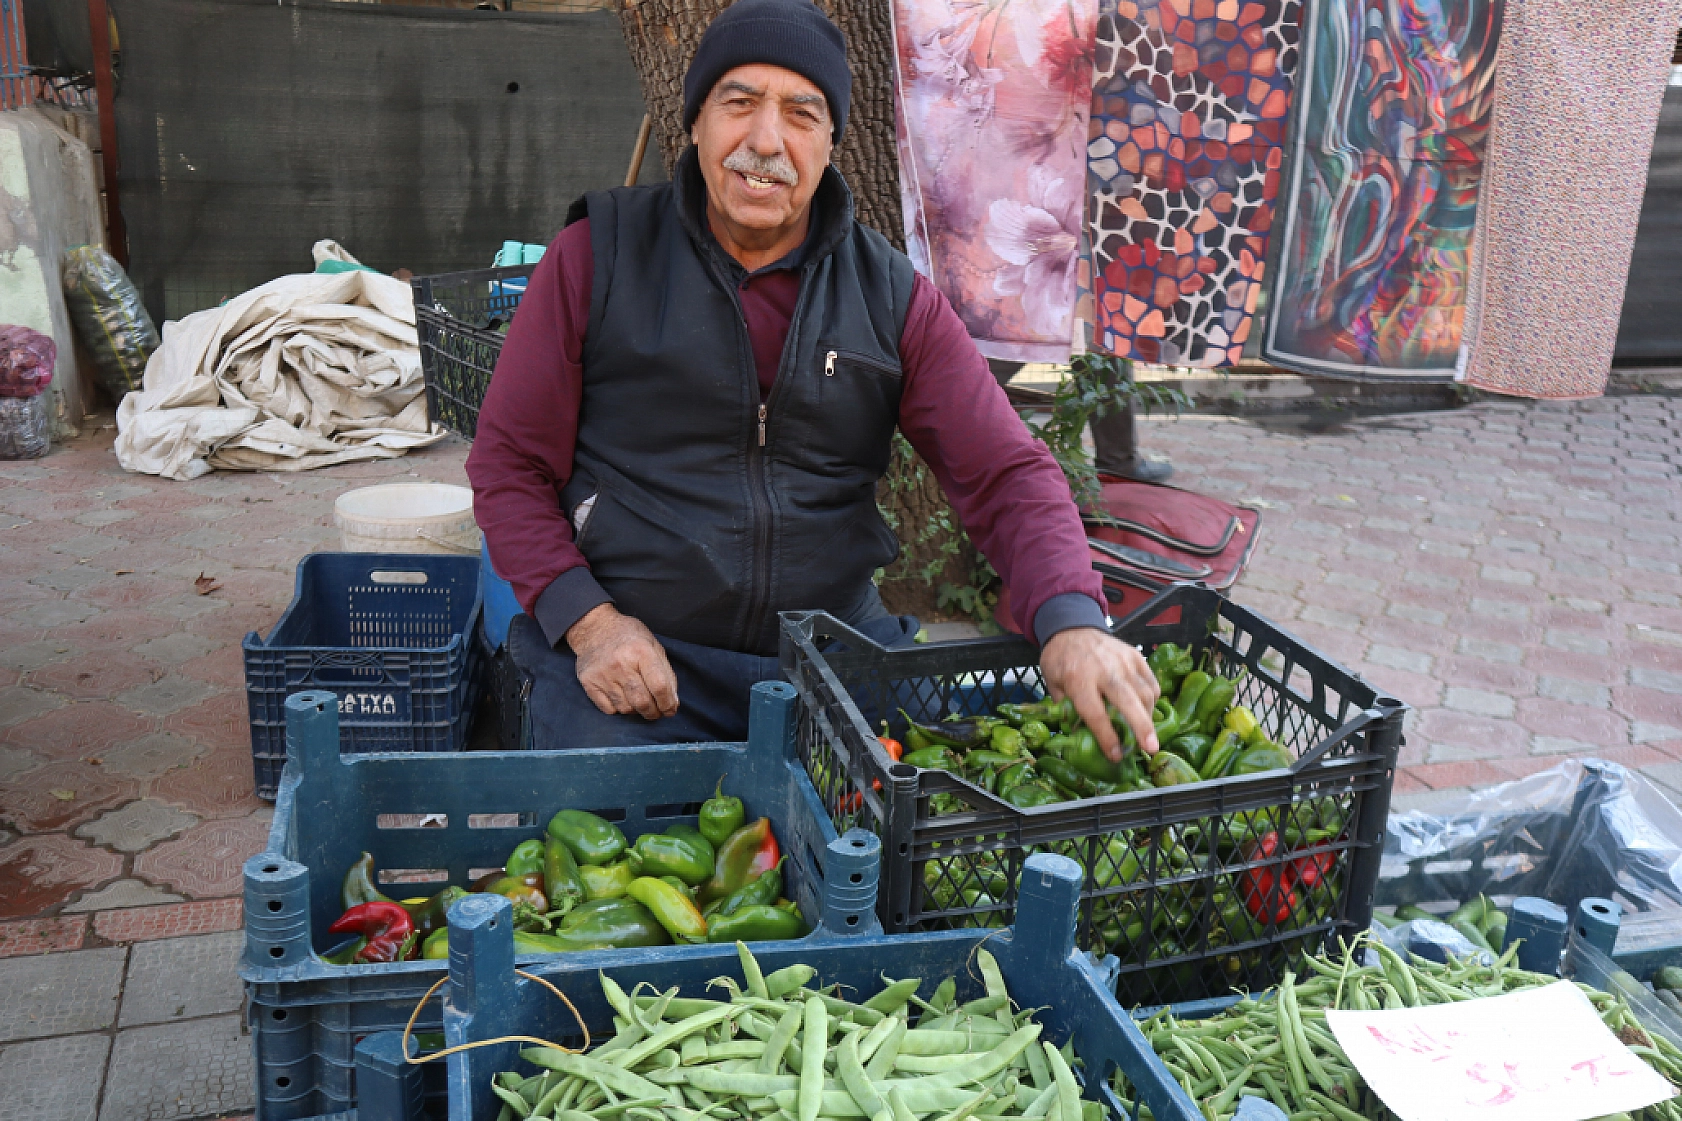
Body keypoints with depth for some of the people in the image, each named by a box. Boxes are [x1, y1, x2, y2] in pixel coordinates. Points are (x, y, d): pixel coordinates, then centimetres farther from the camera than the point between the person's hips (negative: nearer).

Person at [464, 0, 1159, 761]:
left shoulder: (893, 298, 4)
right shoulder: (598, 257, 0)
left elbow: (1007, 473, -2)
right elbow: (508, 463, 2)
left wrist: (1072, 621, -21)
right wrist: (588, 622, -13)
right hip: (630, 657, -2)